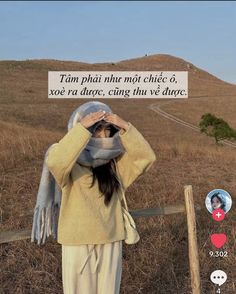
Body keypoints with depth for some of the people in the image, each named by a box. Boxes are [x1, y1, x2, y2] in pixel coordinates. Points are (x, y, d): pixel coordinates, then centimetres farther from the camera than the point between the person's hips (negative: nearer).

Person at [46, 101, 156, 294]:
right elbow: (54, 162, -34)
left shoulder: (116, 163, 1)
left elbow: (146, 157, -10)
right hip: (78, 242, -3)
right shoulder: (72, 165, -12)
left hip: (111, 241, 4)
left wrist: (126, 128, -20)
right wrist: (81, 128, -32)